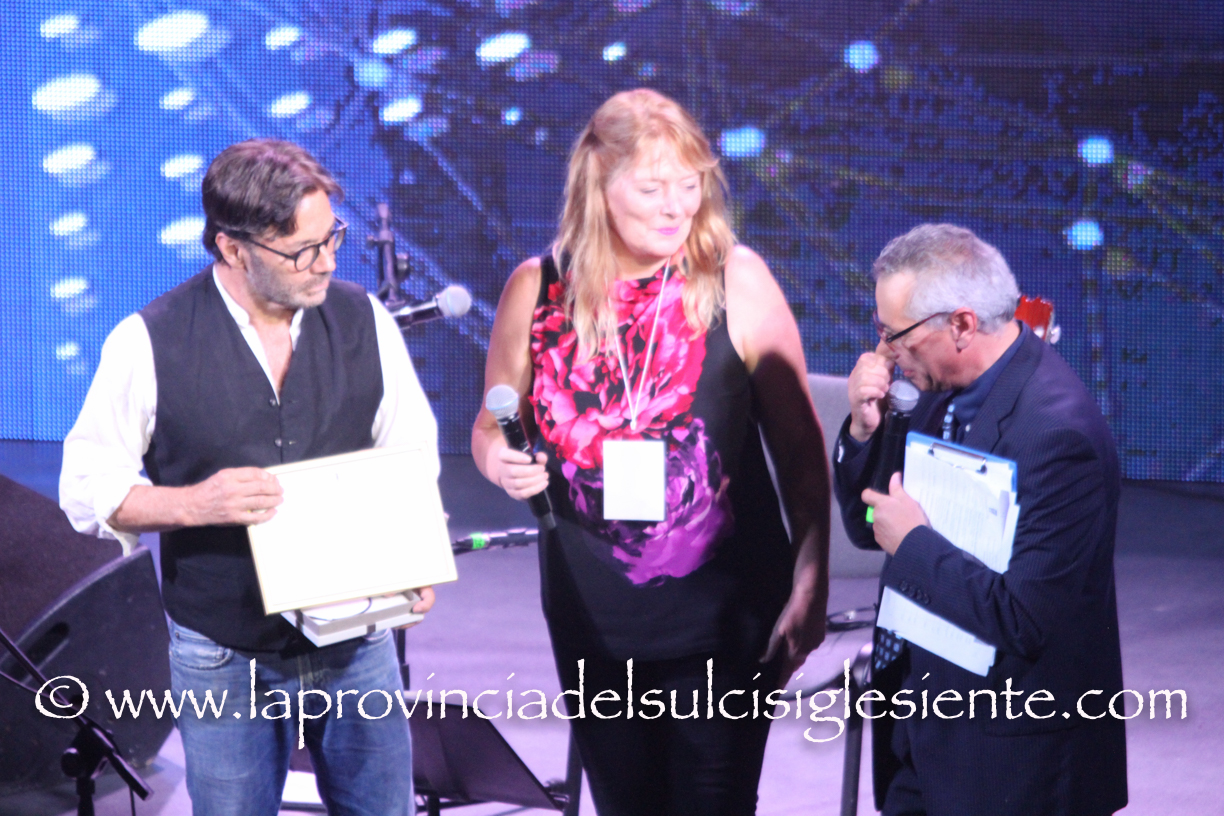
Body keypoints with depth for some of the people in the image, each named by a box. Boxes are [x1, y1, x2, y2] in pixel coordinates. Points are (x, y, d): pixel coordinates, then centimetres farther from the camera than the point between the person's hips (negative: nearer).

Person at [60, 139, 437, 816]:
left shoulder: (364, 321, -2)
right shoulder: (149, 342, -12)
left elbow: (414, 455, 9)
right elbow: (87, 488, -7)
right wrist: (191, 504, -25)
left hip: (358, 639, 3)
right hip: (225, 658, -2)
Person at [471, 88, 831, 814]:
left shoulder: (737, 281, -9)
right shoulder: (538, 289, -3)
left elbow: (800, 446, -3)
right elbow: (491, 427, 12)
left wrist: (810, 583, -8)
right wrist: (500, 460, -11)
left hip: (722, 616, -3)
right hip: (593, 617, 3)